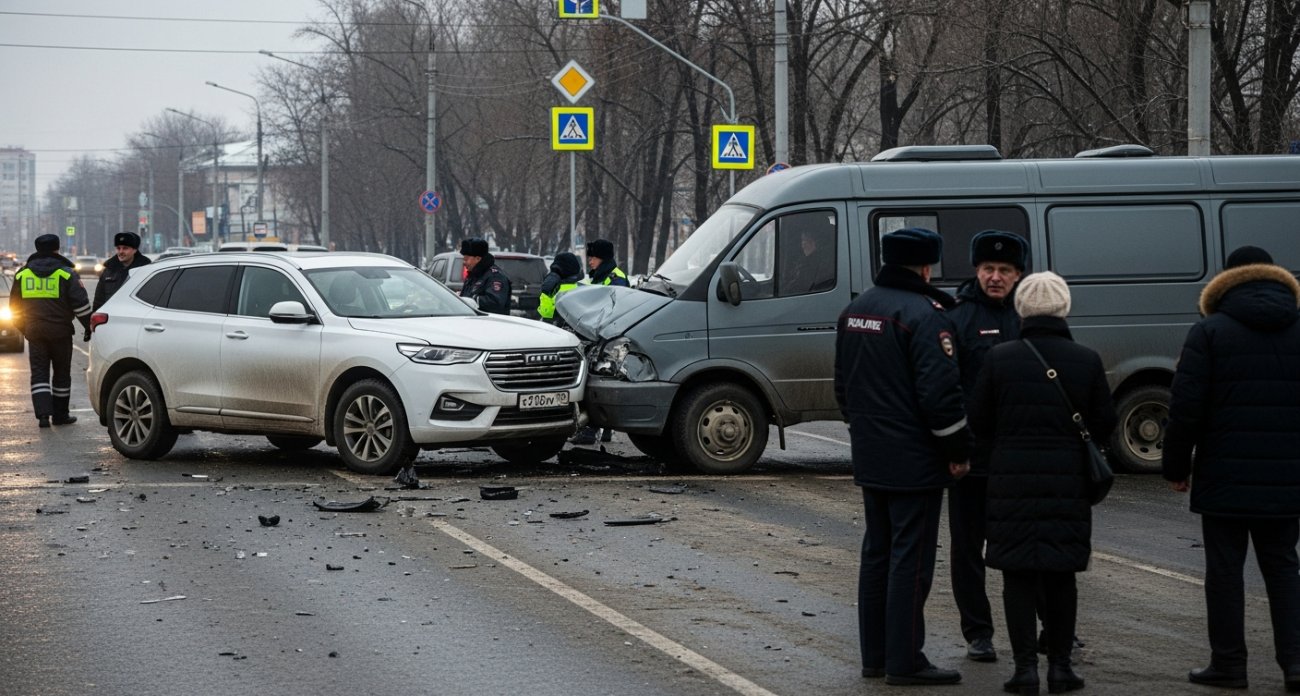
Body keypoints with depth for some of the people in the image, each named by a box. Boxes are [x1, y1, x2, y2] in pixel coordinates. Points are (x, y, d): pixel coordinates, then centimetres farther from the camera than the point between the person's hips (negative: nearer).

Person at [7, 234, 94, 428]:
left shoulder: (22, 274, 8)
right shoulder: (66, 273, -5)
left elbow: (15, 306, 14)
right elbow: (80, 303, -9)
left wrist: (23, 327, 26)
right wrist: (89, 326, 1)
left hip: (34, 332, 3)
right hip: (60, 331, -2)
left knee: (39, 373, 3)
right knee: (62, 373, 8)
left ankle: (43, 413, -12)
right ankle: (60, 415, 12)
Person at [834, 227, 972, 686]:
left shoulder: (857, 310, 12)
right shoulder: (923, 314, -16)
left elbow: (844, 385, 20)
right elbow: (940, 391, -21)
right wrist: (957, 452, -12)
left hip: (870, 458, 9)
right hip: (914, 461, -9)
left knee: (877, 553, 15)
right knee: (911, 558, -5)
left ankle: (874, 654, 20)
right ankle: (904, 661, -4)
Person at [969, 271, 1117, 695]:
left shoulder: (999, 359, -6)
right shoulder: (1087, 361, -3)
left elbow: (979, 423, -1)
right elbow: (1104, 425, 2)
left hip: (1012, 480, -1)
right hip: (1068, 481, 1)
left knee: (1018, 576, 5)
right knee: (1061, 576, 11)